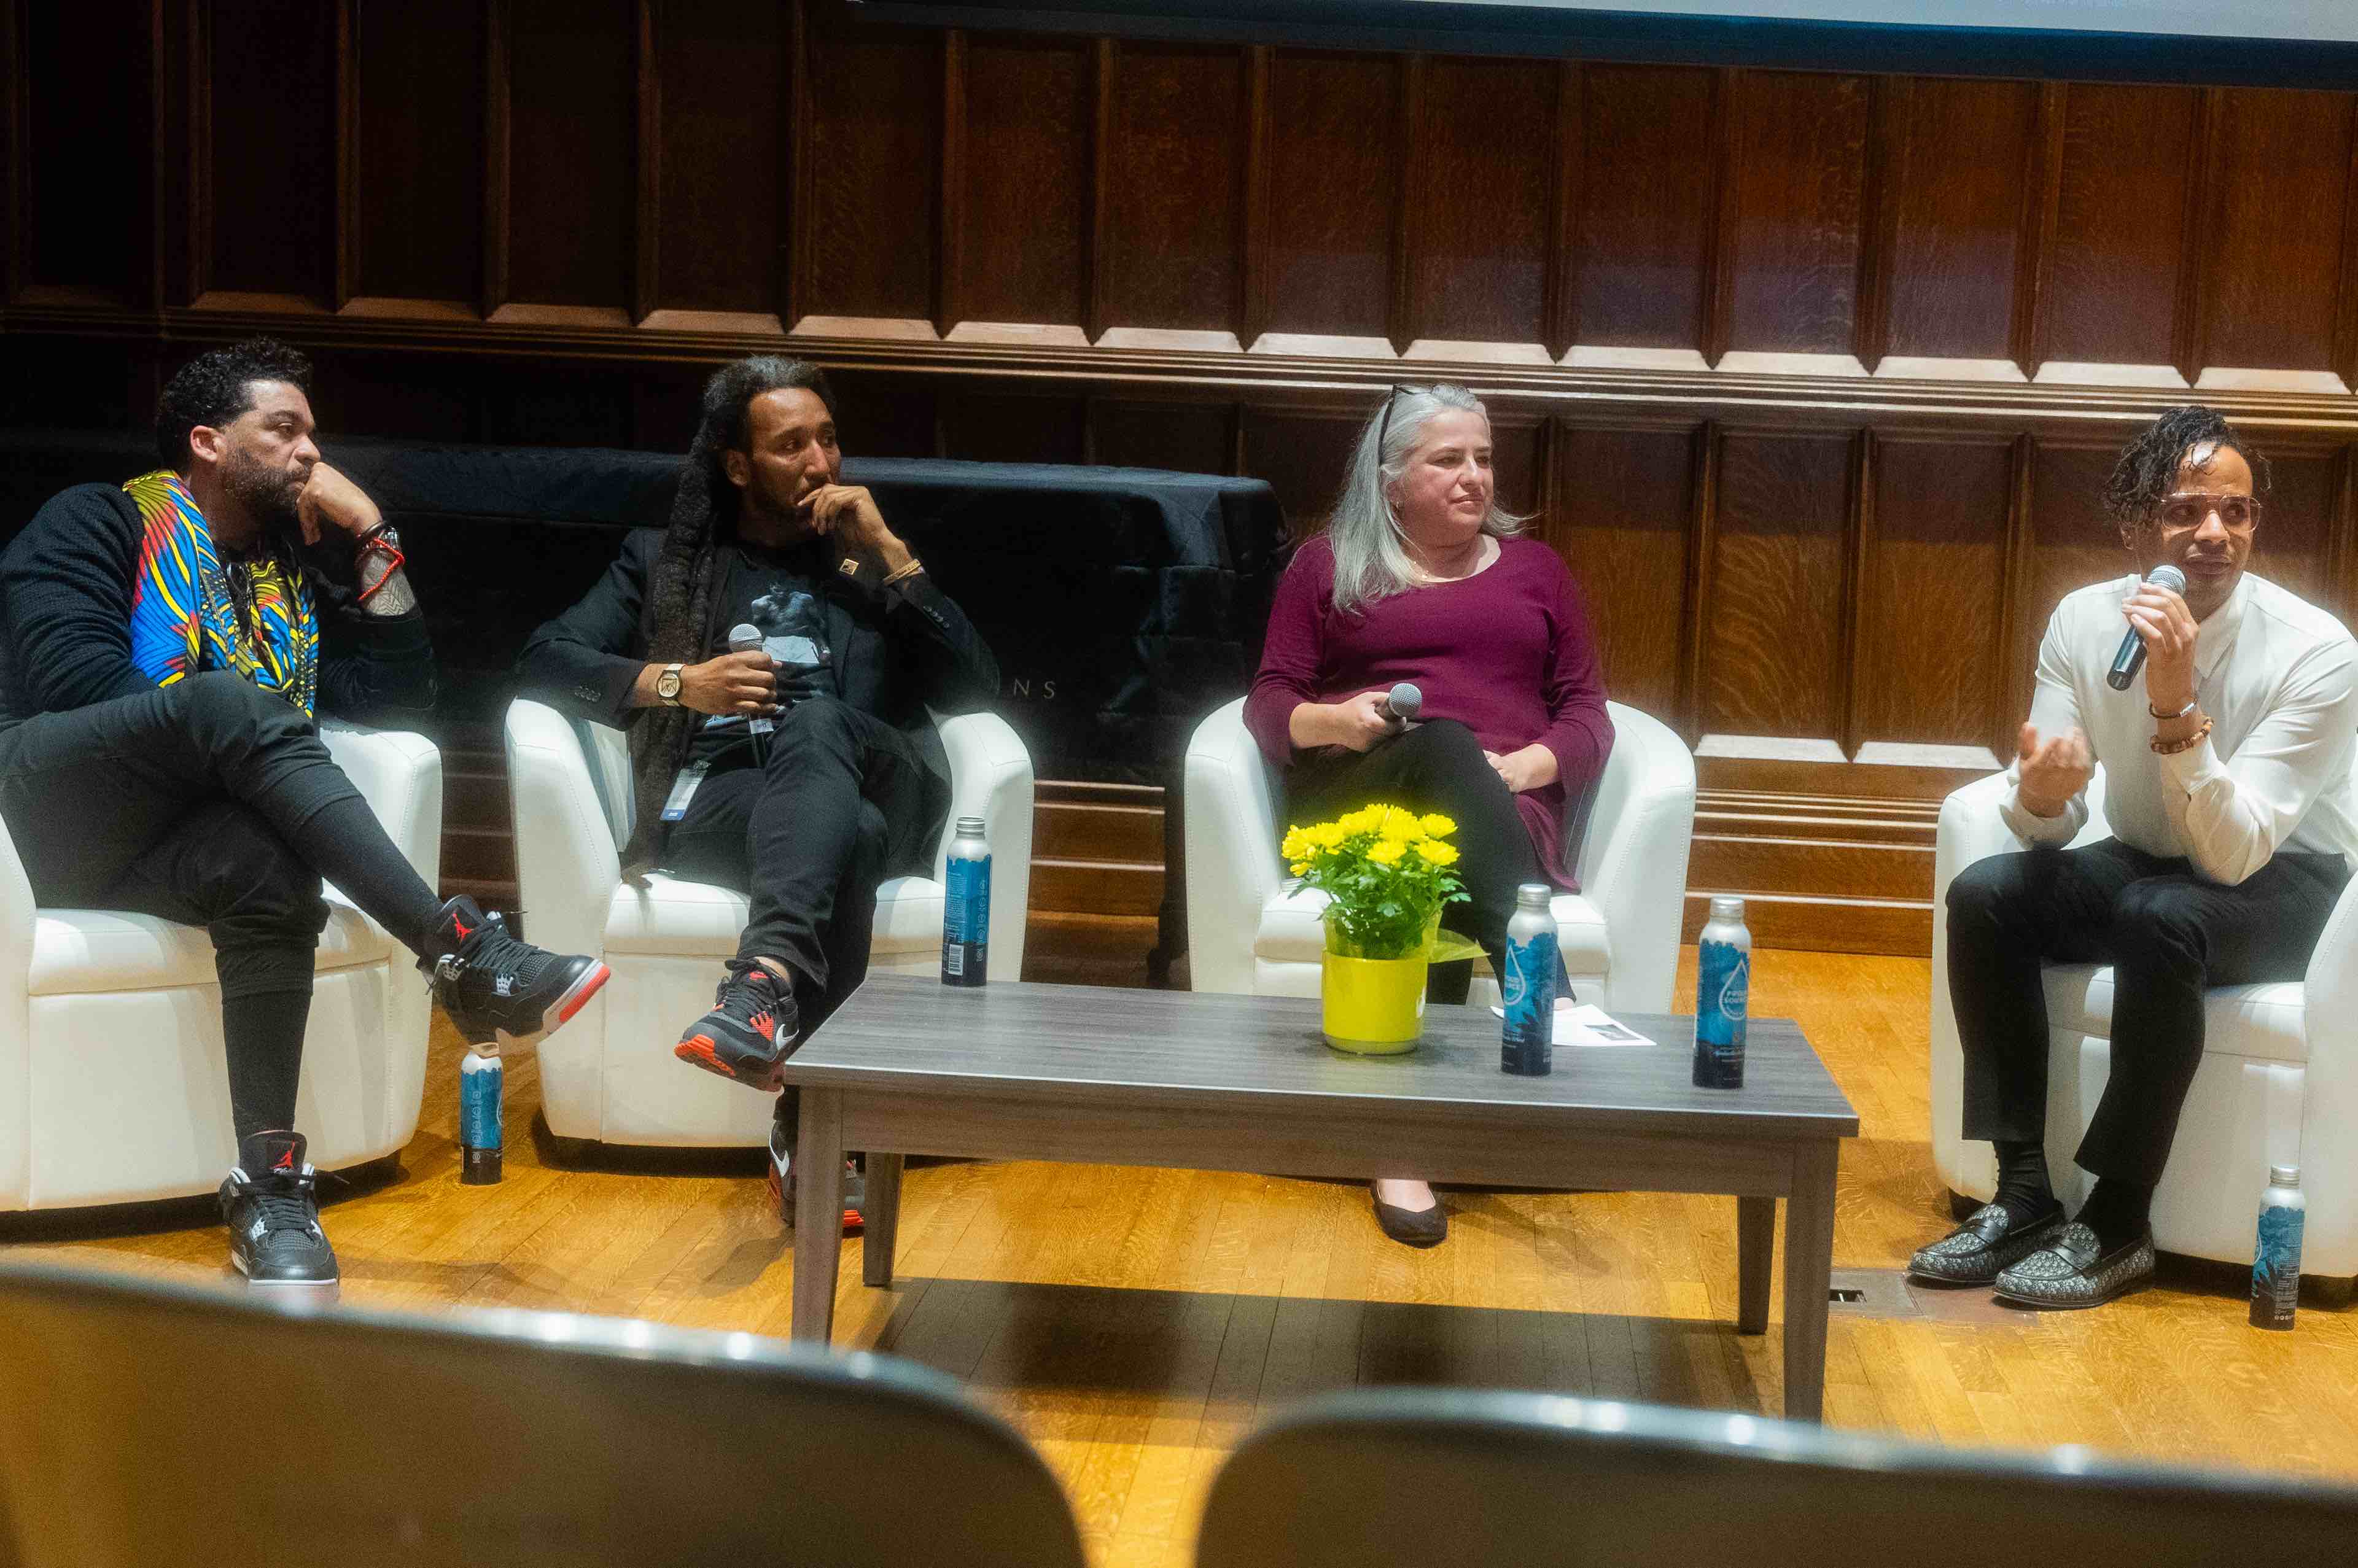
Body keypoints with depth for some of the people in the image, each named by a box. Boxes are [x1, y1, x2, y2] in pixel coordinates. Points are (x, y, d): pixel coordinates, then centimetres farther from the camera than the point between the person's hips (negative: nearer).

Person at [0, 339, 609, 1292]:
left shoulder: (290, 569, 27)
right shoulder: (101, 521, 9)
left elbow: (399, 691, 21)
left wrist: (370, 536, 15)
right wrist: (212, 724, -12)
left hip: (167, 842, 5)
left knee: (273, 866, -35)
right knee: (228, 698, -35)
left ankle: (270, 1182, -41)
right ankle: (462, 955, -45)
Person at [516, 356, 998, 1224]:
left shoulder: (870, 564, 30)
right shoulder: (665, 560, 28)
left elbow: (974, 690, 13)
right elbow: (545, 659, 13)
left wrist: (889, 552, 8)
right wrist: (674, 682, -3)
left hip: (874, 786, 1)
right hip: (712, 801, -1)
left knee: (812, 721, -39)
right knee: (845, 836, -40)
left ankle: (767, 982, -63)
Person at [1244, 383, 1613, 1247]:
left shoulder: (1532, 568, 24)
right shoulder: (1327, 566, 20)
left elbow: (1586, 715, 15)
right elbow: (1269, 704, 12)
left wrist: (1525, 766, -8)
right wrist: (1333, 722, -12)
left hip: (1505, 809, 2)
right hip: (1355, 803, -1)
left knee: (1443, 880, -39)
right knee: (1445, 749, -39)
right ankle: (1553, 1020, -57)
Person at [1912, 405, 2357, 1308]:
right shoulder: (2085, 622, -11)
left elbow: (2233, 852, -29)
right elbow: (2051, 828, -8)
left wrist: (2175, 706, -41)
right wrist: (2041, 795, -33)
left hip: (2284, 887, -4)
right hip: (2145, 862, 5)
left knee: (2158, 918, -35)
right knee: (1984, 896, -20)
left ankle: (2117, 1224, -23)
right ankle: (2023, 1196, -15)